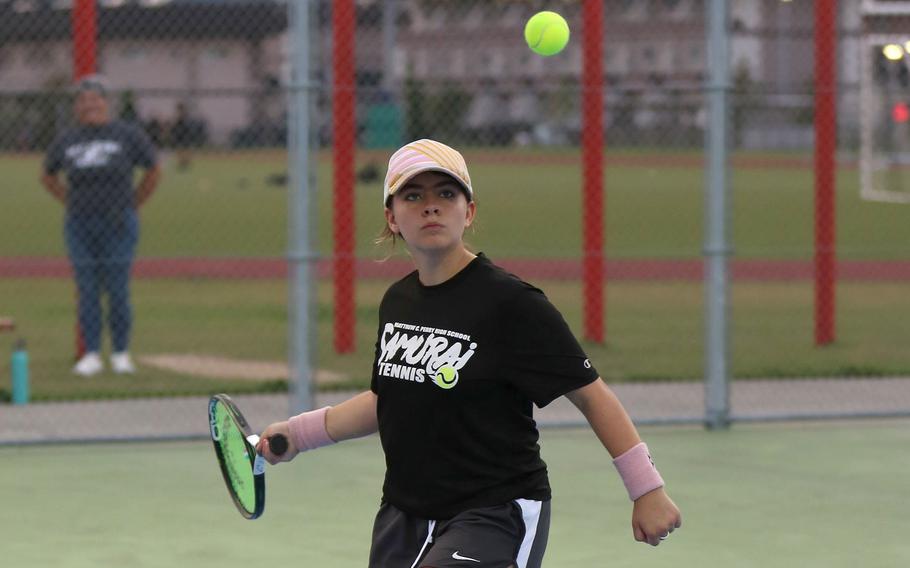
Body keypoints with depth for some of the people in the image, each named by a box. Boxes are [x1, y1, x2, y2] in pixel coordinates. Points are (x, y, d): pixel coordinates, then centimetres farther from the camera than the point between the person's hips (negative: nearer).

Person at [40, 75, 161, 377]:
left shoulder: (128, 135, -2)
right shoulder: (65, 140, 5)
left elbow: (153, 171, 8)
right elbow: (48, 176, 21)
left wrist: (131, 207, 5)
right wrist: (73, 205, 12)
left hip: (118, 226, -2)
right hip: (80, 227, 2)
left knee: (117, 290, -2)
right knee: (87, 292, 2)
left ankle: (121, 353, 8)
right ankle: (92, 355, 7)